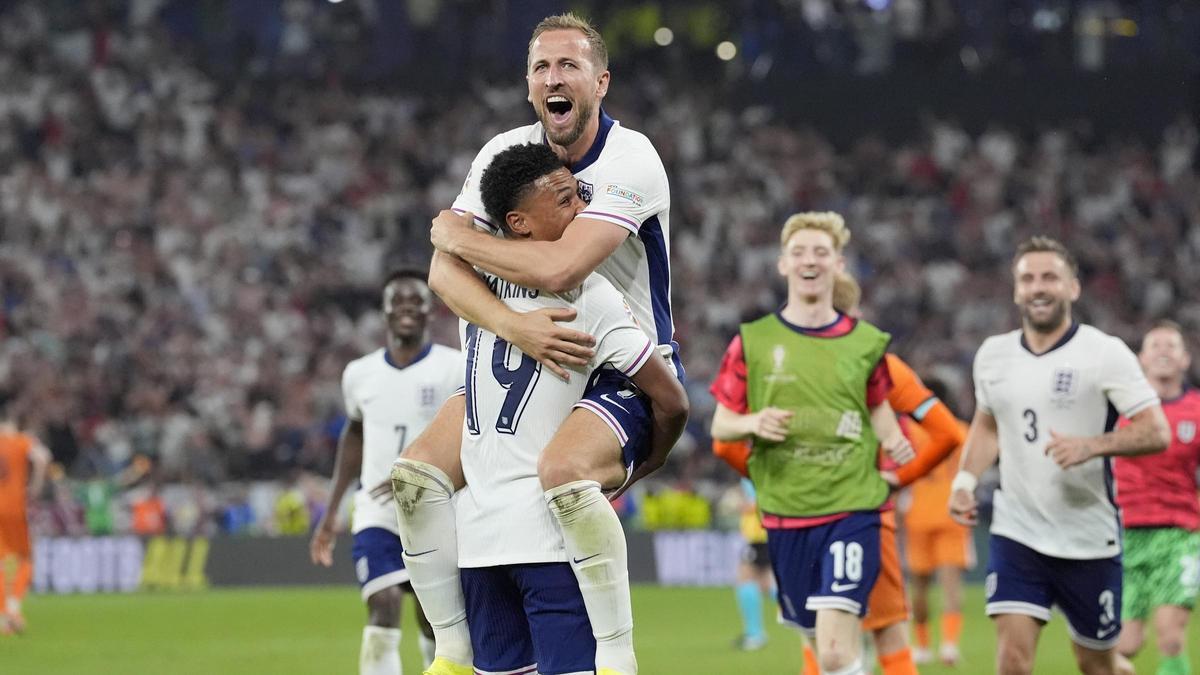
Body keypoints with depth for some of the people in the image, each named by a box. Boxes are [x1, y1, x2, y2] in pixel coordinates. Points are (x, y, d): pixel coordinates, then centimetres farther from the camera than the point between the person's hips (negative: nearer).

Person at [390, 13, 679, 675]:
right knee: (415, 472, -10)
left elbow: (560, 269, -30)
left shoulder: (630, 159, -18)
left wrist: (456, 233, -13)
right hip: (525, 365, 7)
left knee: (563, 472, -36)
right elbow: (444, 270, -8)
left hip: (626, 370, -6)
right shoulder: (505, 152, 1)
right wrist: (514, 326, -27)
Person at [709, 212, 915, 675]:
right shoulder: (753, 342, 3)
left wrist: (894, 442, -2)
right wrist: (753, 423, -15)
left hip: (852, 509, -2)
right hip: (784, 514, 2)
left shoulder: (865, 342, 4)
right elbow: (720, 425, 7)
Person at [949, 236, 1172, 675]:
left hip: (1090, 539, -2)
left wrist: (1092, 445, -28)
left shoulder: (1105, 353, -8)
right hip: (1016, 533, 2)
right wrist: (964, 481, 7)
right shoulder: (993, 354, 6)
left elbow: (1157, 432, -13)